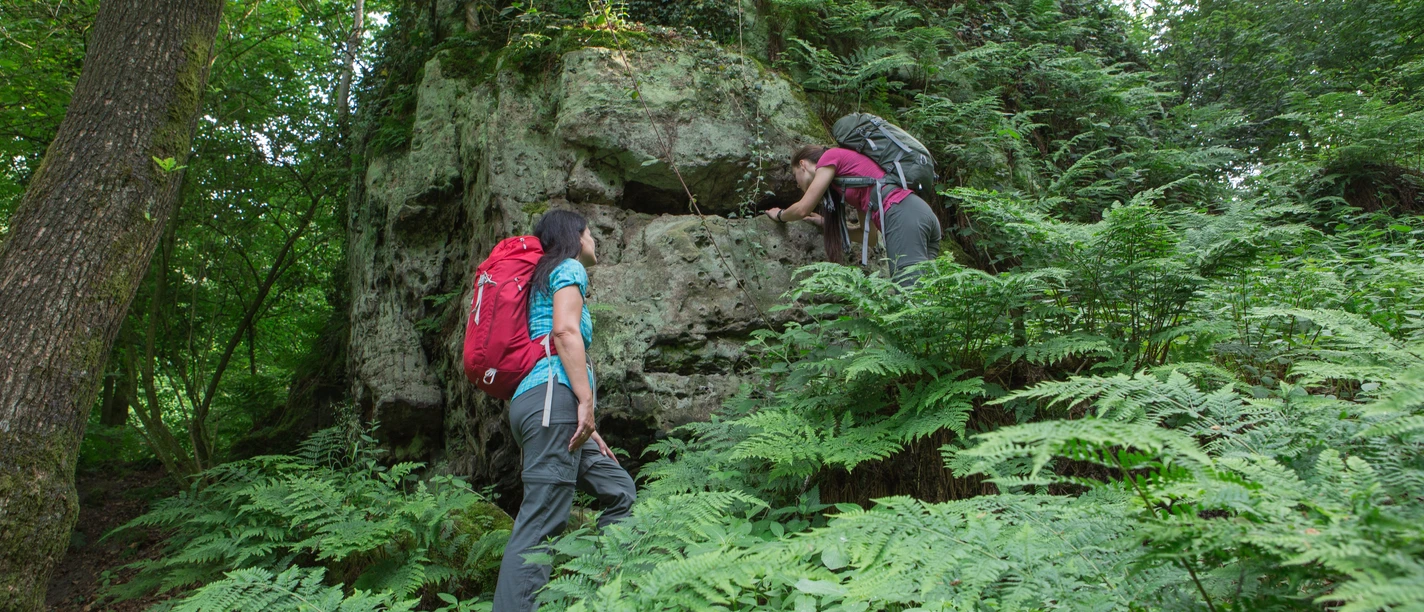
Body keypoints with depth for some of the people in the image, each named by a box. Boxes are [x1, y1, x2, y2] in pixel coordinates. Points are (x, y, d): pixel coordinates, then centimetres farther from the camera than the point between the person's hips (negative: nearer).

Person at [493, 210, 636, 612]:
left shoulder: (545, 278, 32)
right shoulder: (569, 267, 6)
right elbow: (565, 331, -12)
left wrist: (586, 426, 23)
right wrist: (586, 401, -19)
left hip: (534, 401, 10)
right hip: (552, 397, -10)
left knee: (620, 492, 12)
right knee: (540, 526, -14)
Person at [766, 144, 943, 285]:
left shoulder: (830, 157, 11)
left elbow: (802, 209, 7)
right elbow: (868, 234, 31)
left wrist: (780, 215, 29)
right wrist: (825, 224, 43)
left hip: (904, 216, -9)